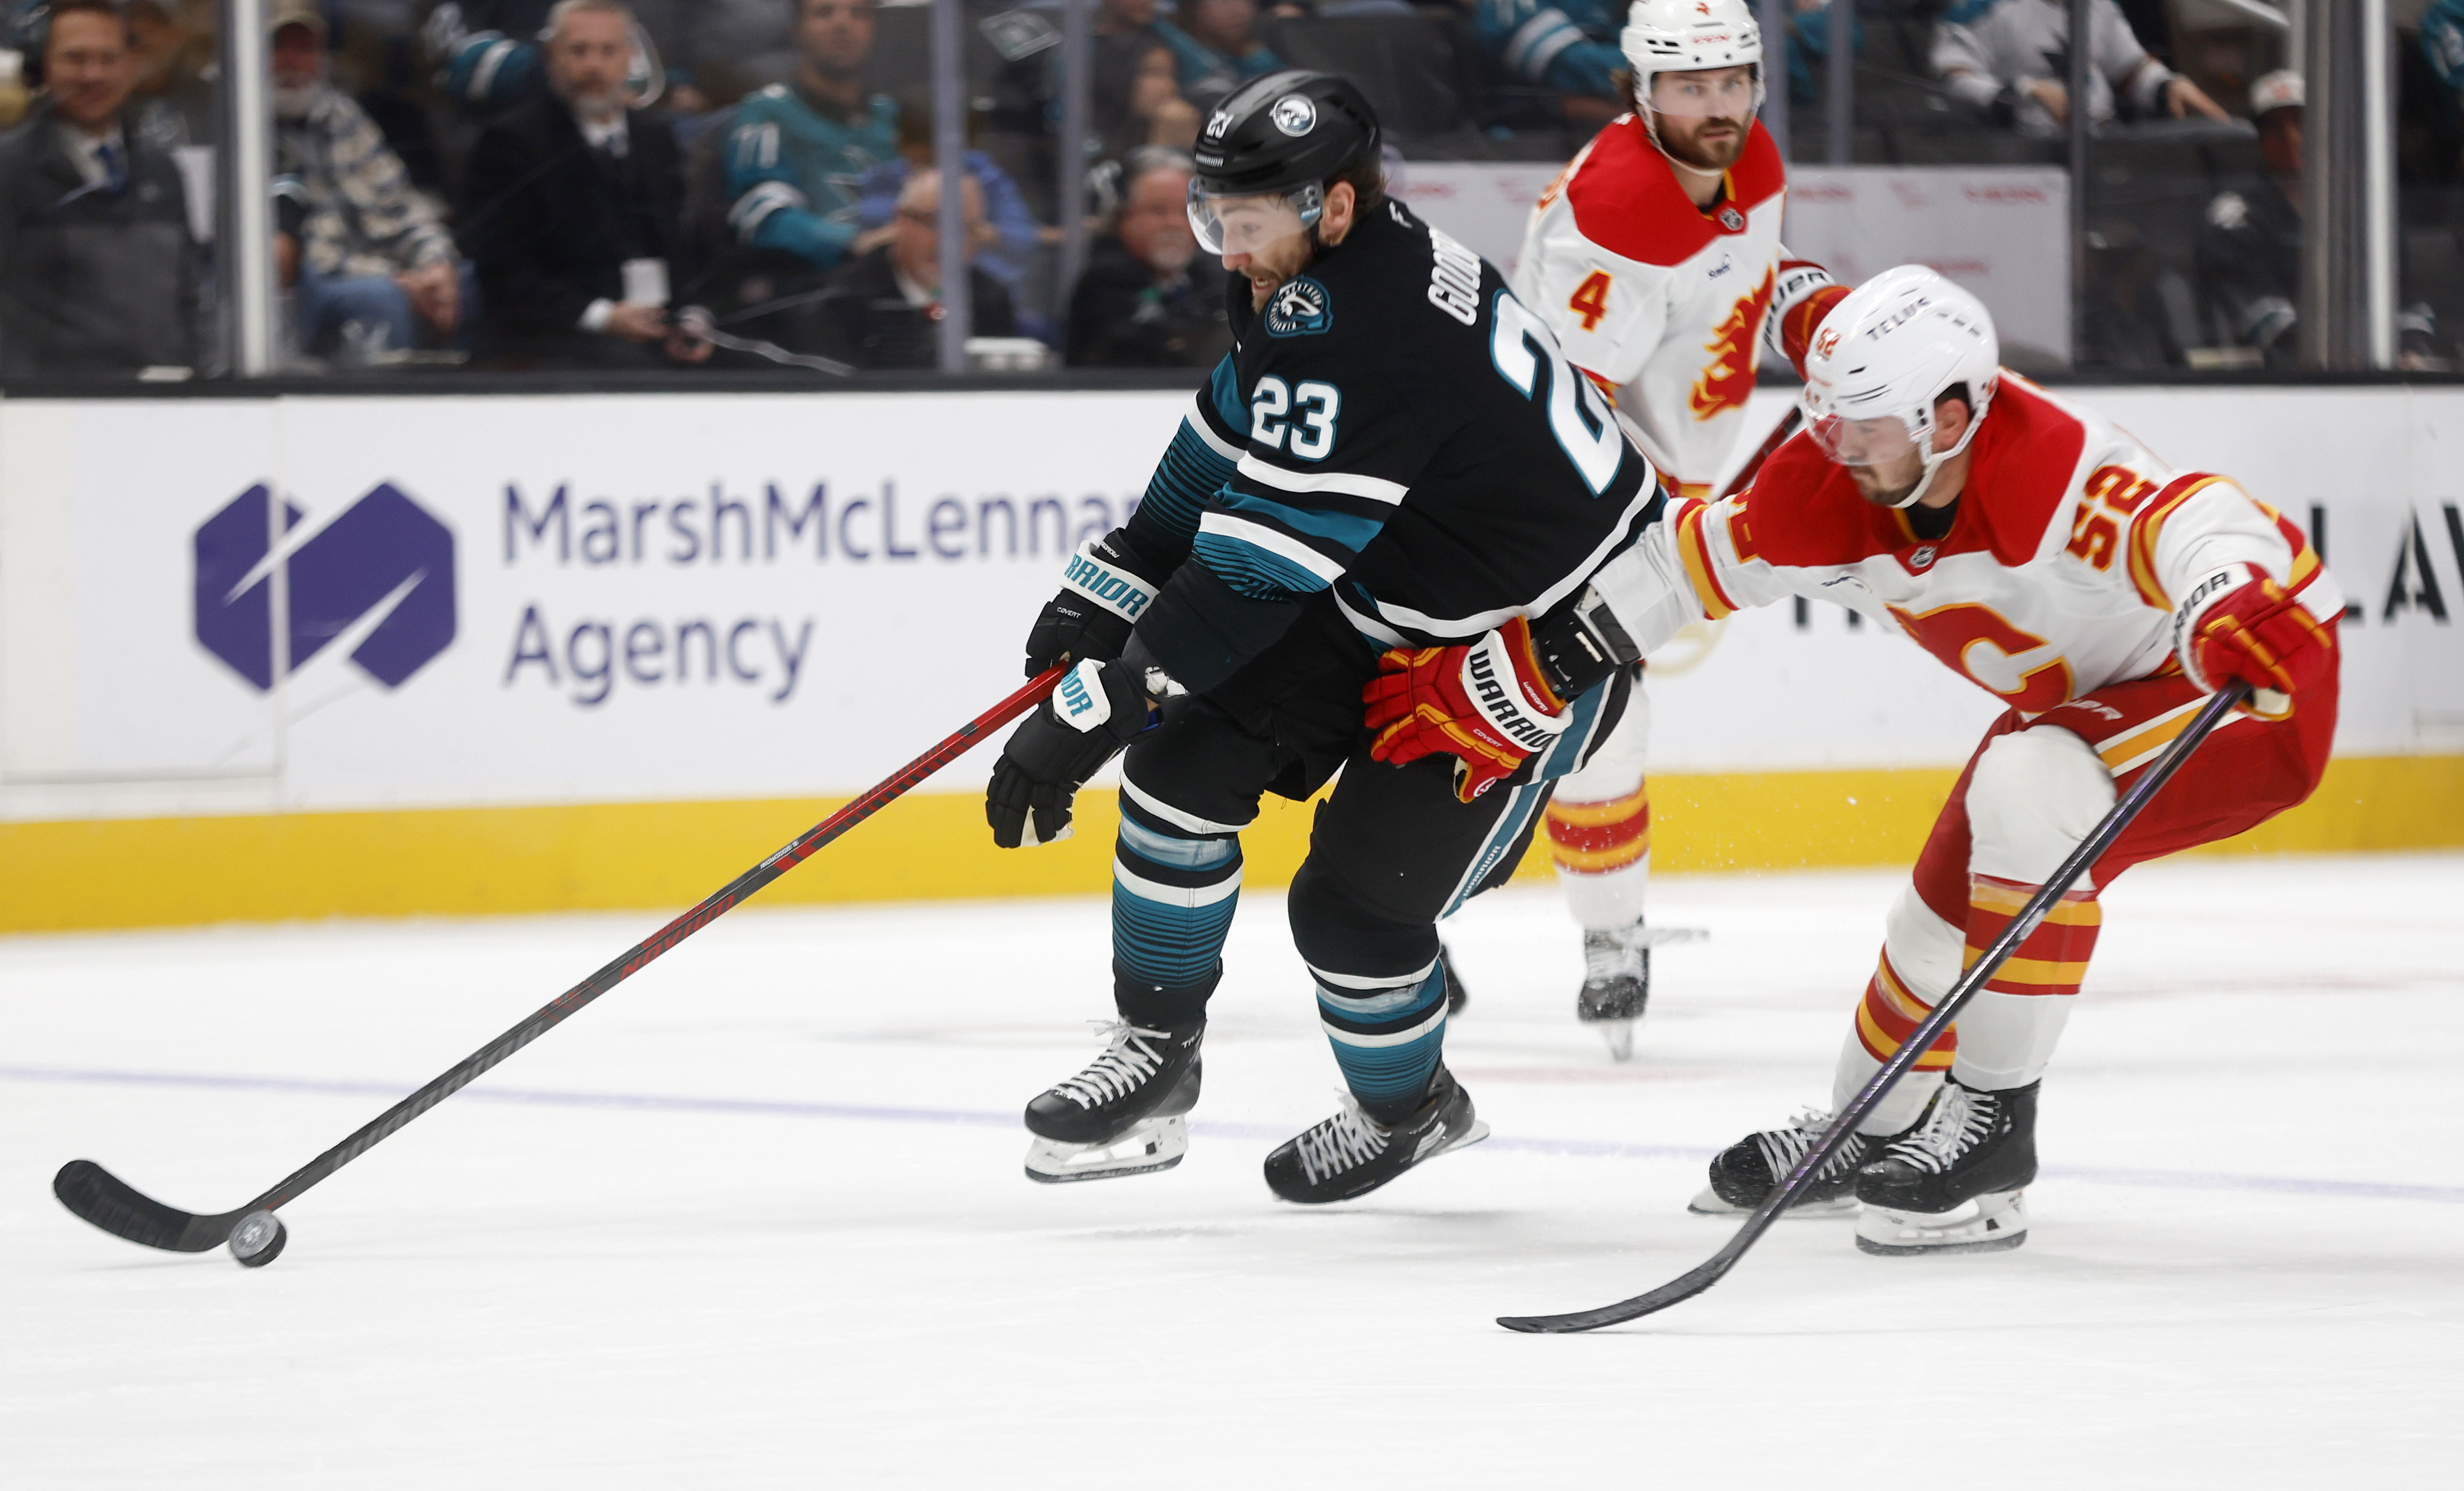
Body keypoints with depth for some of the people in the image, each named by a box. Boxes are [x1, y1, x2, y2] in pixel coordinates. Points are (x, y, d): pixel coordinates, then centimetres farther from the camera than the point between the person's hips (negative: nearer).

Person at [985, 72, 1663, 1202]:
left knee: (1353, 904, -9)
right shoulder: (1300, 274, -5)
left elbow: (1254, 571, -35)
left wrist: (1087, 716, -33)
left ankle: (1408, 1107, 21)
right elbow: (1225, 445, 14)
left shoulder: (1362, 335, -35)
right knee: (1188, 761, -2)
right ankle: (1156, 1058, 11)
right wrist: (1103, 595, 12)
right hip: (1377, 589, 9)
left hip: (1533, 638, -9)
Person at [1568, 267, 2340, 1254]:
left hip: (2258, 684, -9)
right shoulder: (1828, 495, -14)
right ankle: (1868, 1134, 43)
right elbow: (1686, 557, -2)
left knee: (2031, 791, -32)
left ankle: (1993, 1123, -21)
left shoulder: (2051, 464, -37)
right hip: (2083, 693, 9)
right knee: (1944, 909, 13)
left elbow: (2187, 520, -52)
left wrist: (2231, 601, -74)